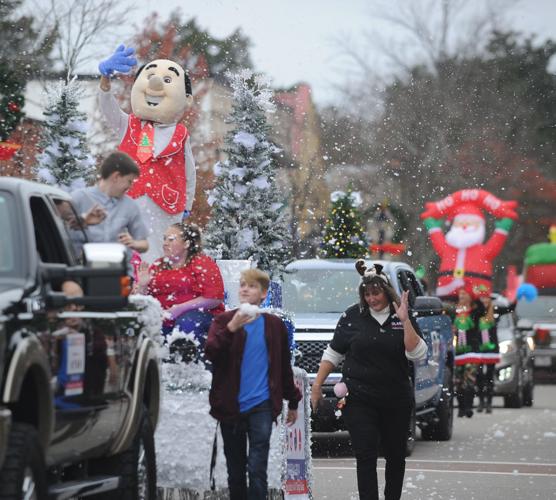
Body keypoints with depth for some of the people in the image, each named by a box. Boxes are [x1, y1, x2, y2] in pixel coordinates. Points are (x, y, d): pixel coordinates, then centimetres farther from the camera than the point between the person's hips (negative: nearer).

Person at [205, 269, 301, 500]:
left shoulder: (274, 325, 6)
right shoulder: (223, 321, 3)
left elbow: (284, 366, 14)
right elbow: (211, 352, -15)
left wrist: (292, 402, 18)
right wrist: (231, 329, -30)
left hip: (261, 406, -1)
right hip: (230, 407, 1)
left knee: (257, 468, -11)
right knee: (235, 470, 10)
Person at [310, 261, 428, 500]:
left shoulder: (402, 317, 3)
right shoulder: (353, 316, 2)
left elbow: (416, 353, -9)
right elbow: (333, 354, 8)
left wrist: (405, 320, -16)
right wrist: (317, 384, 3)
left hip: (396, 399, 2)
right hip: (359, 399, -2)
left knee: (396, 455, 12)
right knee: (366, 456, -10)